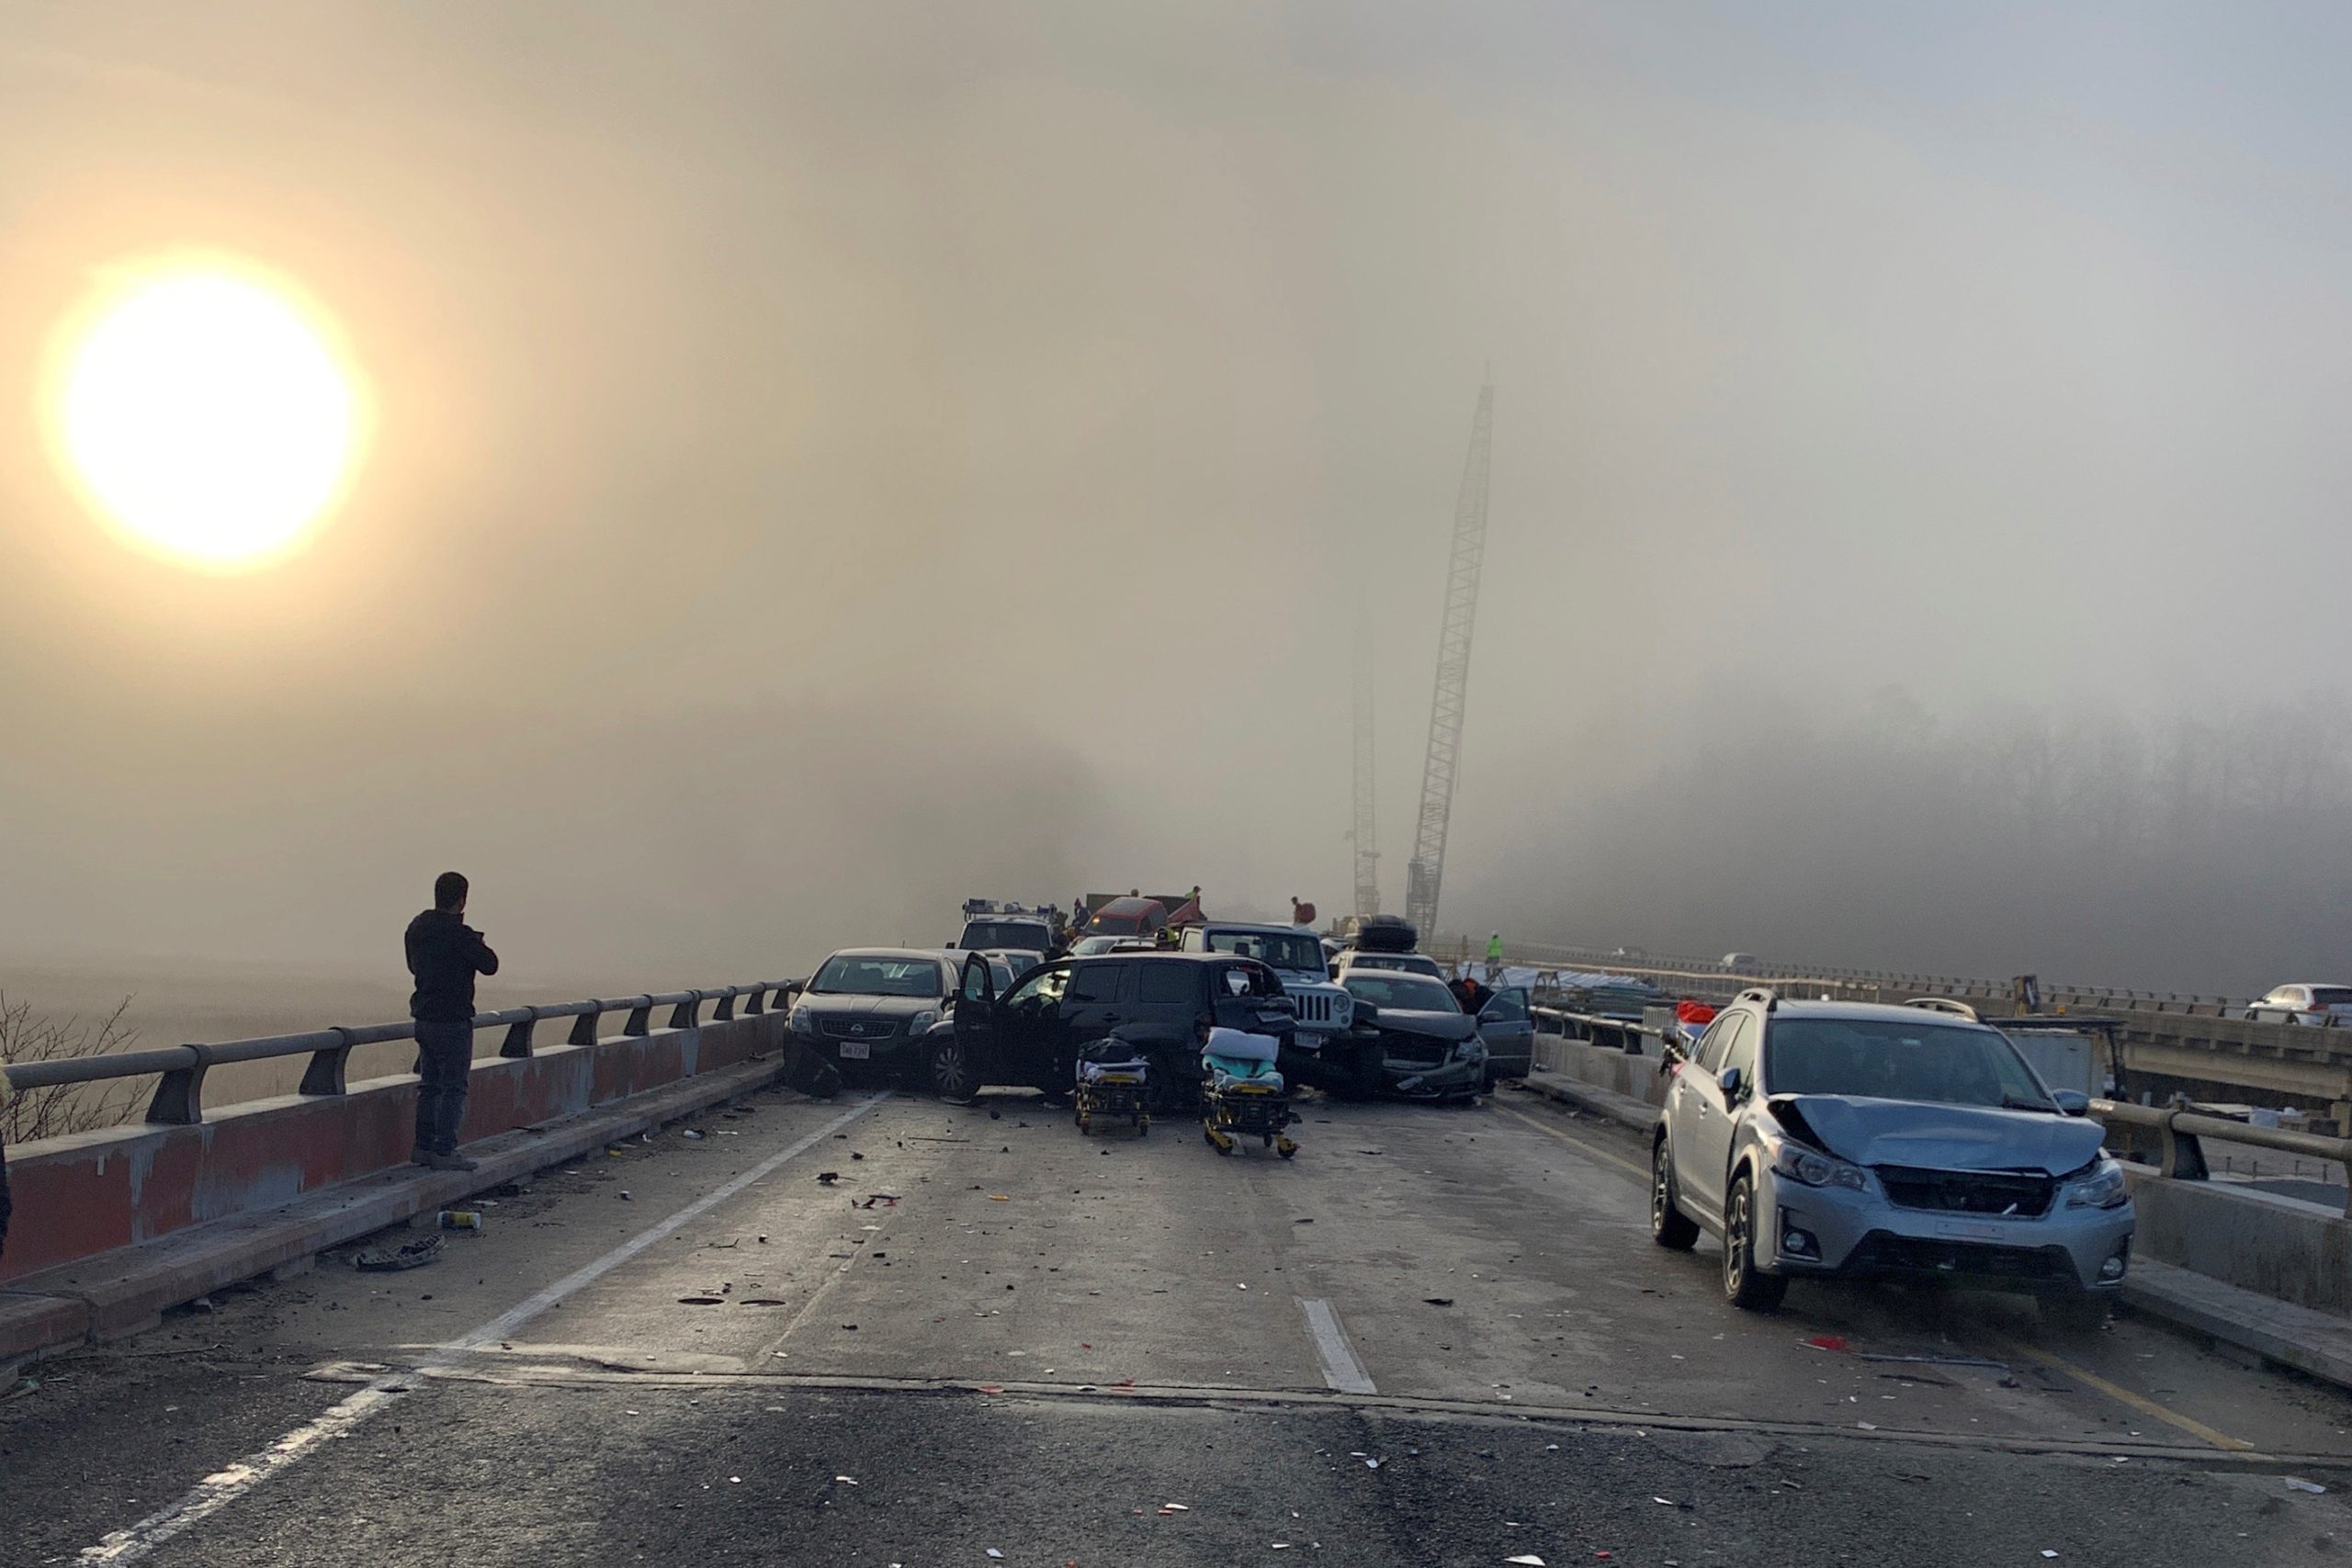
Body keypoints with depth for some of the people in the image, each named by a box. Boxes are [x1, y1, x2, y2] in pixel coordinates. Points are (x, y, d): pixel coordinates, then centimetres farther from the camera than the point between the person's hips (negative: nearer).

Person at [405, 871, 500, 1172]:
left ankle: (423, 1147, 19)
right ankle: (444, 1152, -5)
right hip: (452, 1020, -8)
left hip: (424, 1018, 8)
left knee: (429, 1084, 16)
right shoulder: (459, 934, -18)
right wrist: (477, 944, 5)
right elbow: (489, 965, -14)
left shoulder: (416, 927, 7)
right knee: (453, 1088, -3)